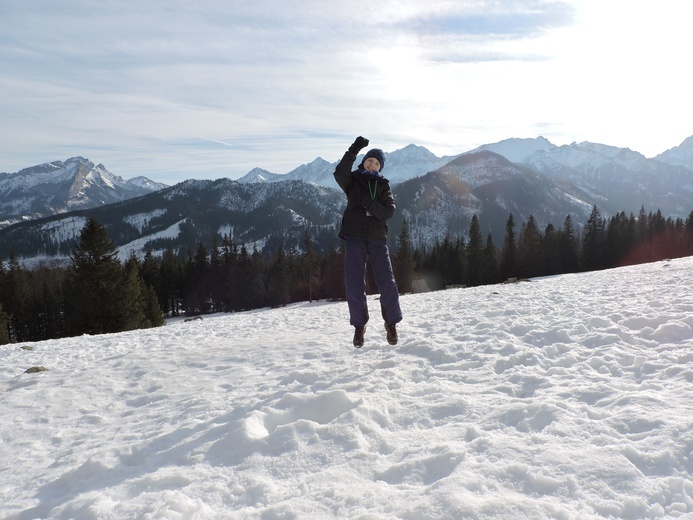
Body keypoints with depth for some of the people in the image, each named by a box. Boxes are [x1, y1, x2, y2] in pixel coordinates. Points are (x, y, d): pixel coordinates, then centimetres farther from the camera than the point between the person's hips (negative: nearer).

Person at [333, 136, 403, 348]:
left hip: (377, 238, 1)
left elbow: (389, 210, -2)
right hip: (354, 236, 0)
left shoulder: (383, 185, 13)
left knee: (387, 282, -4)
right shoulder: (353, 180, 11)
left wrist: (370, 205, -18)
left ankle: (391, 323, 15)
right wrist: (354, 150, -22)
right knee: (354, 283, -2)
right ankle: (359, 325, 14)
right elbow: (340, 172, -14)